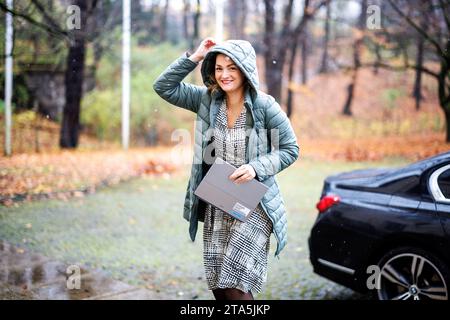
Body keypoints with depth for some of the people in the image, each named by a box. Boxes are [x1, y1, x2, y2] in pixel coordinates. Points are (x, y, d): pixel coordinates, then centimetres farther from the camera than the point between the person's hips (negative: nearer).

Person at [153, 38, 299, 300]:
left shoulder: (264, 105, -10)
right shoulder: (208, 99, 2)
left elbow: (290, 149, -5)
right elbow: (164, 87, 3)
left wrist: (256, 167, -20)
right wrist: (194, 57, -6)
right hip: (216, 206, 5)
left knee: (234, 287, -8)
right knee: (217, 284, 11)